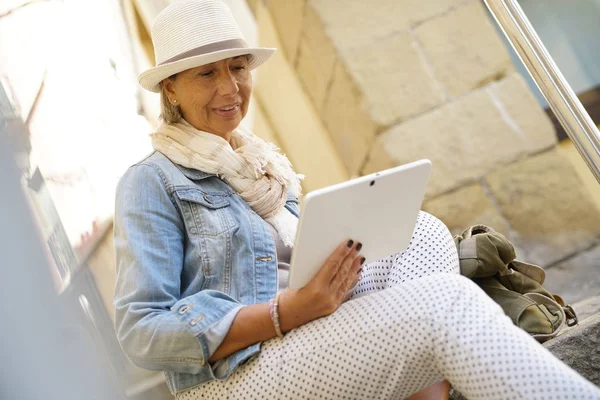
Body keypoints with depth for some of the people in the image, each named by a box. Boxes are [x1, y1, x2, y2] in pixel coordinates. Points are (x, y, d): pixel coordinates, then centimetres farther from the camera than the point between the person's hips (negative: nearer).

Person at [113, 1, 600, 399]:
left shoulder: (264, 164, 18)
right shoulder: (153, 181, -4)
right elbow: (142, 332, -14)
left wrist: (338, 269, -5)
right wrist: (286, 313, -23)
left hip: (310, 345, 7)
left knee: (421, 231, -9)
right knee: (444, 300, -23)